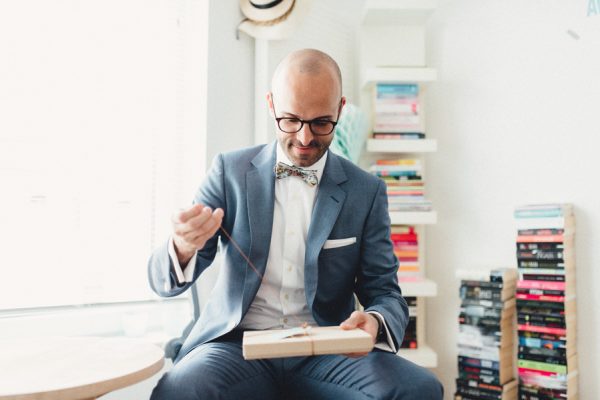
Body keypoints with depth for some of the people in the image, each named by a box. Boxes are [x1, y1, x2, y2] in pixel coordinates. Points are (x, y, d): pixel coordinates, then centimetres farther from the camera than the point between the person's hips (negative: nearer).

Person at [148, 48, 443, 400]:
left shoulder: (367, 191, 3)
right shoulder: (230, 170, 2)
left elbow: (385, 292, 5)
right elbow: (166, 281, 2)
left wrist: (374, 322, -20)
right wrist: (183, 247, -24)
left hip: (326, 351, 2)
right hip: (238, 344, -1)